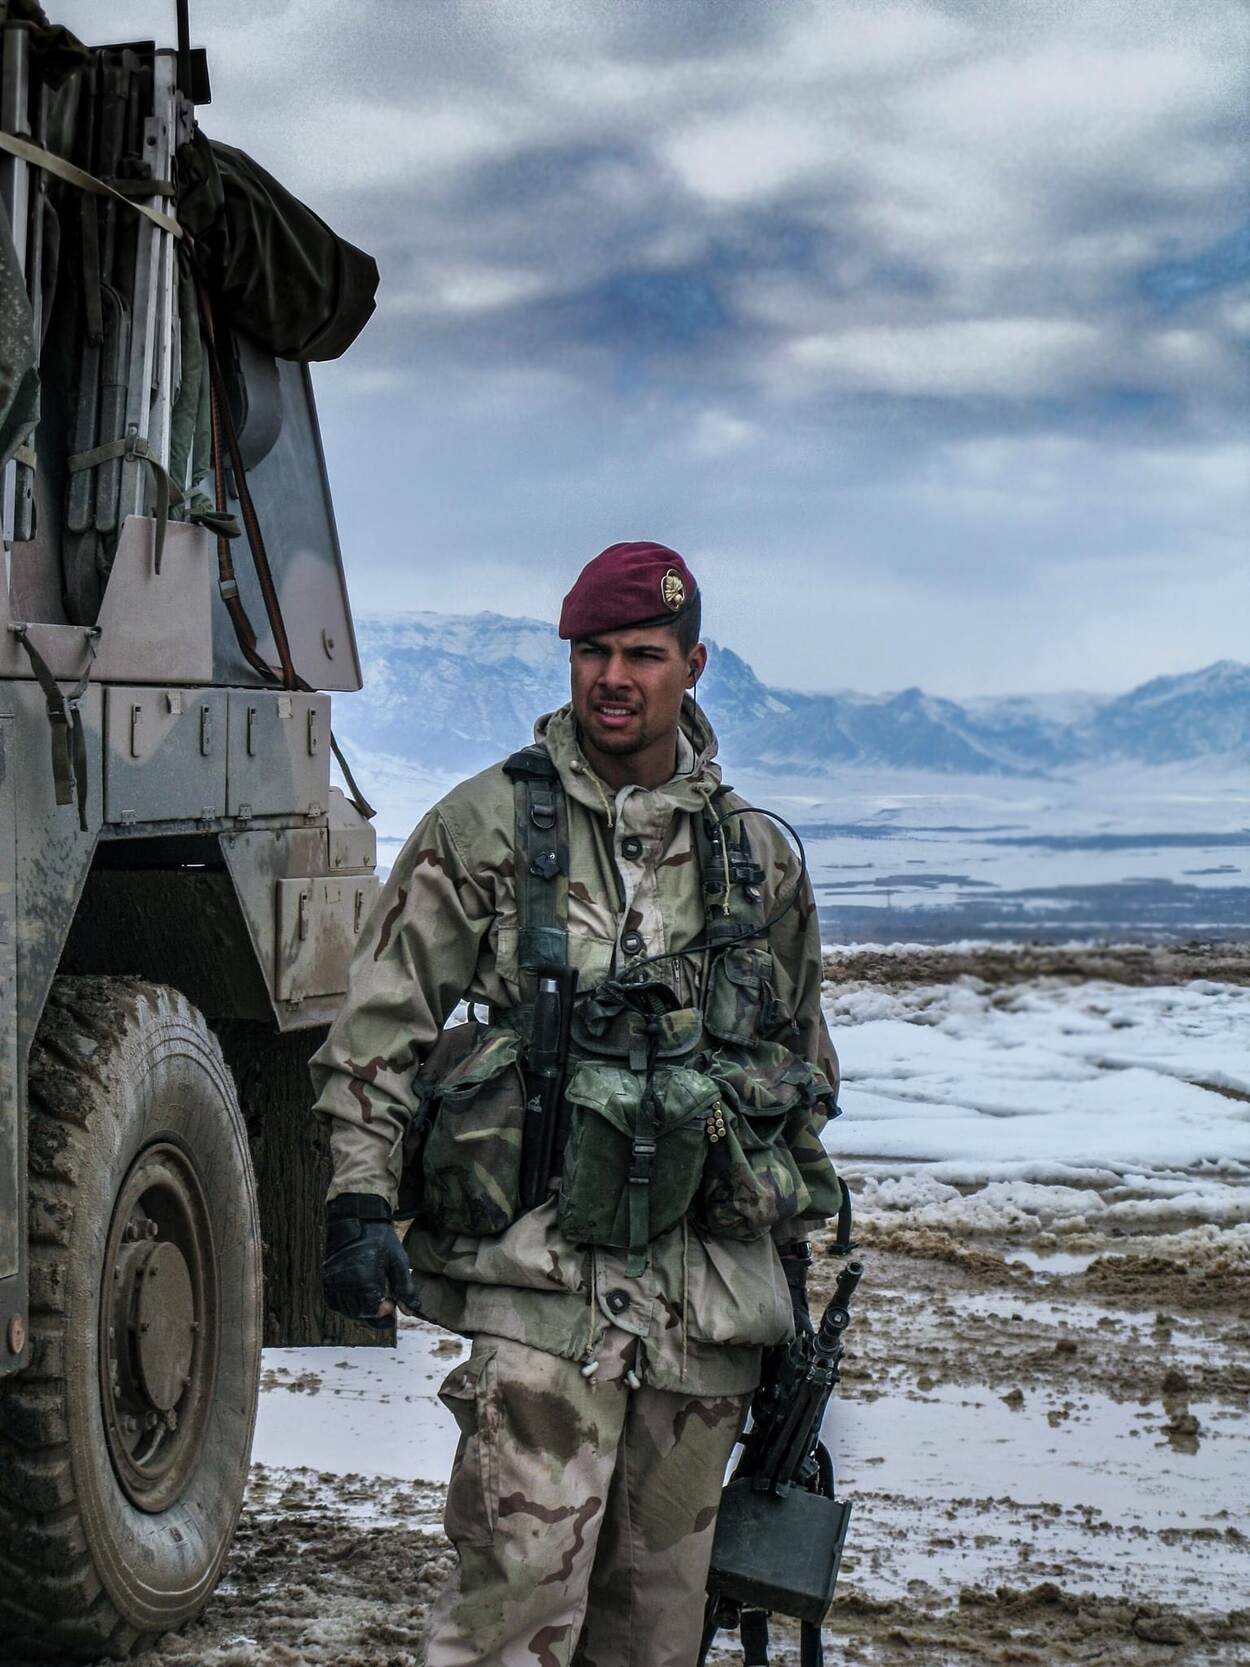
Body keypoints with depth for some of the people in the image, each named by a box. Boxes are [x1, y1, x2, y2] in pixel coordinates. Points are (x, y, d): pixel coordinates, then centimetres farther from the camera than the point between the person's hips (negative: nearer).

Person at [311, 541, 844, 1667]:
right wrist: (360, 1200, -9)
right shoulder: (487, 825, 2)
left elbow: (803, 1066, 20)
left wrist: (792, 1257, 20)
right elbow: (381, 1023, 1)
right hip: (543, 1279, -3)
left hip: (714, 1286, 4)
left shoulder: (760, 856, 12)